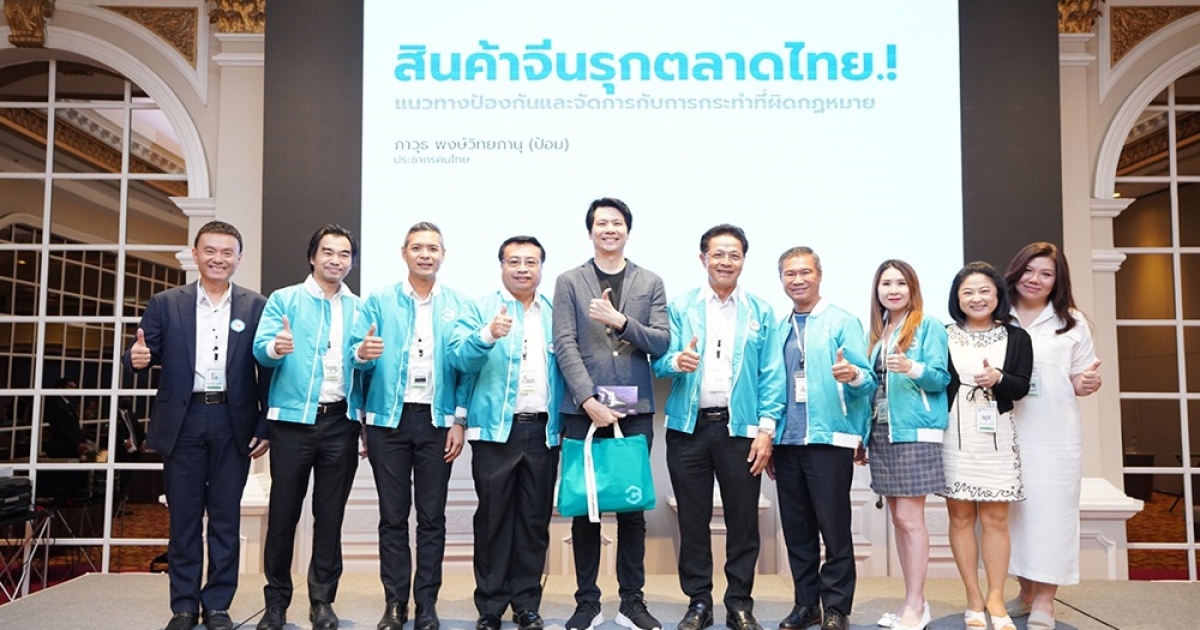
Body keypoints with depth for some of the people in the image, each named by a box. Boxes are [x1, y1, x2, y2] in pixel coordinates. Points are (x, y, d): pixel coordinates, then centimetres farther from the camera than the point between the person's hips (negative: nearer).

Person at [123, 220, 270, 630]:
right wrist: (138, 358, -21)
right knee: (183, 516, 8)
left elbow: (268, 369, 0)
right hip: (182, 421, 1)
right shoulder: (165, 304, 5)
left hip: (233, 423, 0)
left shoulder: (256, 307, 3)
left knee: (225, 517, 7)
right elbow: (145, 355, 3)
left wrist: (266, 426, -5)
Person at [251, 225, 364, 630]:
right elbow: (260, 348, -8)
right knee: (283, 513, 5)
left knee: (330, 515, 8)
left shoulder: (359, 308, 10)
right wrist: (275, 347, -32)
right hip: (293, 419, -2)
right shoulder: (284, 300, 4)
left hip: (341, 422, 2)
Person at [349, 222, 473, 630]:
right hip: (389, 419, 0)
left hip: (437, 421, 0)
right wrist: (362, 353, -26)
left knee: (432, 517, 6)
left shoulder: (459, 305, 4)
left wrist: (459, 421, -4)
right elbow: (356, 354, -2)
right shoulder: (379, 301, 4)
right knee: (393, 516, 7)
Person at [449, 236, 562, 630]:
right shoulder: (481, 309, 3)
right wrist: (487, 335, -28)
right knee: (493, 518, 4)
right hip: (496, 428, -2)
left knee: (535, 520, 8)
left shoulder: (555, 314, 12)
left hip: (543, 430, 3)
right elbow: (460, 359, -11)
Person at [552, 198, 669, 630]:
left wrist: (621, 321, -14)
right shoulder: (569, 282, 5)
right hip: (584, 410, -1)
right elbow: (565, 346, -4)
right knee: (585, 509, 5)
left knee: (633, 509, 6)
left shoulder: (650, 283, 10)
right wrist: (589, 401, -13)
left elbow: (661, 342, 1)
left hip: (635, 411, 1)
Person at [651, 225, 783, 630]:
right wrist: (677, 361, -23)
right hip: (689, 426, 0)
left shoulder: (761, 312, 6)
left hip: (741, 427, 0)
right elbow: (659, 363, 0)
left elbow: (771, 375, 1)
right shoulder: (680, 308, 6)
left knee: (743, 520, 5)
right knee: (693, 520, 8)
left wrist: (766, 429, -7)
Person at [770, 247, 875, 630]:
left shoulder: (843, 322, 0)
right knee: (796, 530, 10)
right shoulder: (777, 328, 14)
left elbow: (868, 379, -6)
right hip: (786, 441, 5)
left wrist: (853, 376, -29)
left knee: (835, 529, 0)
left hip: (830, 440, -5)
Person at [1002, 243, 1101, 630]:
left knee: (1051, 510, 0)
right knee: (1014, 509, 8)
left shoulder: (1071, 323, 5)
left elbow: (1079, 382, 7)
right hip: (1008, 433, 1)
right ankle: (1025, 592, 24)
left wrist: (1089, 383, -14)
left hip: (1055, 435, -1)